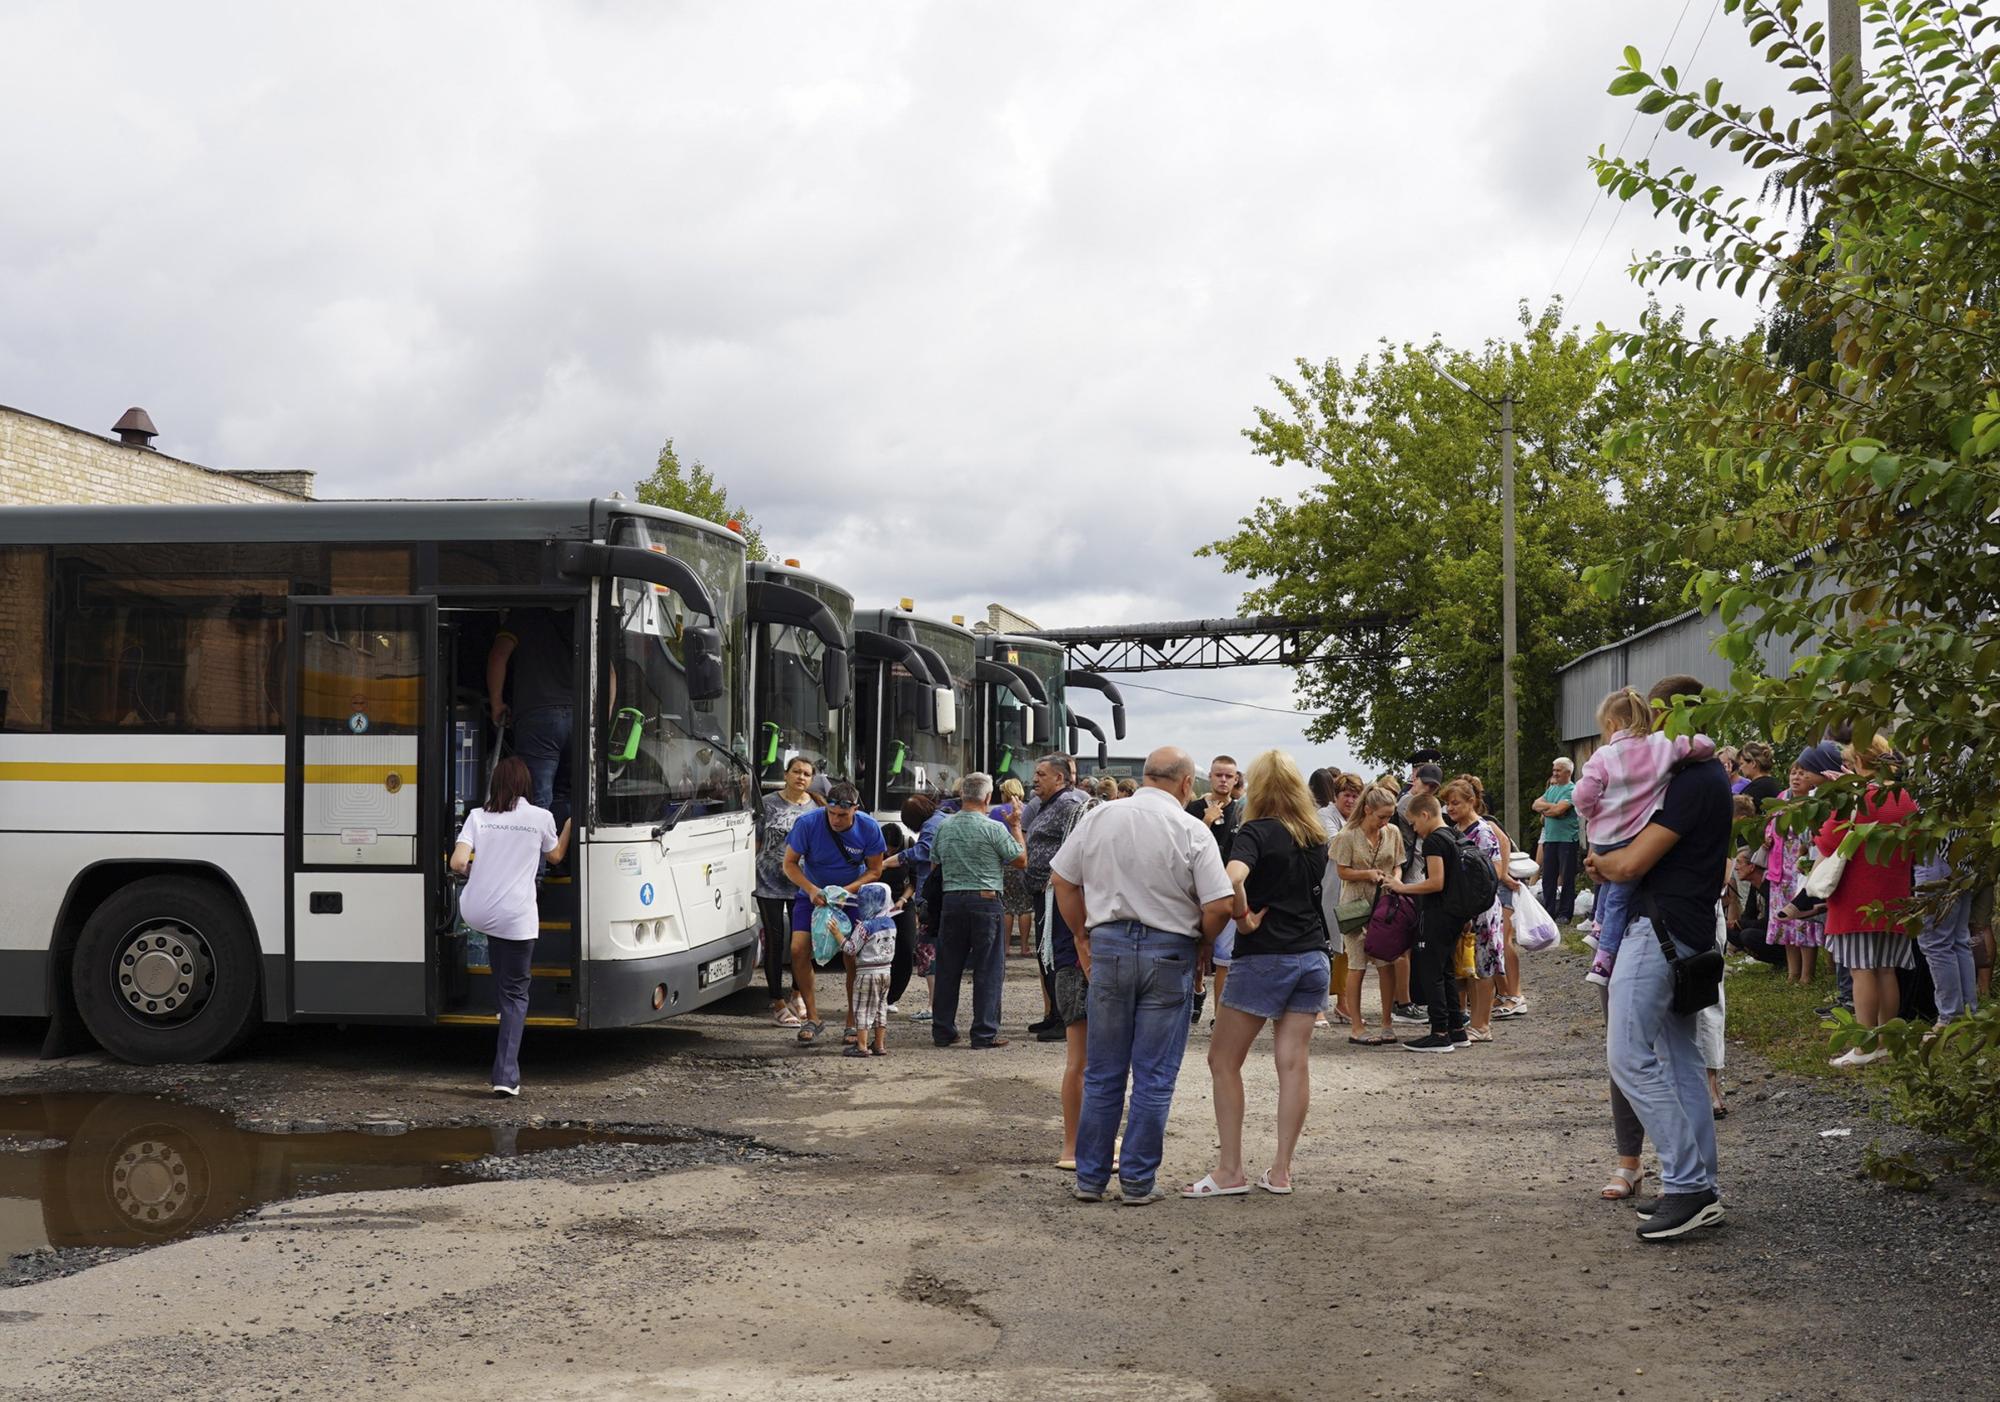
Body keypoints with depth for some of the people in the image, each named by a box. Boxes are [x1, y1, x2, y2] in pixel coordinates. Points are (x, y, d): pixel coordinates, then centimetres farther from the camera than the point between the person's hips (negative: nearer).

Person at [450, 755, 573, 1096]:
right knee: (515, 994, 7)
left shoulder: (478, 816, 2)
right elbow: (556, 855, 19)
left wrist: (471, 870, 15)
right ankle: (506, 1075, -2)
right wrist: (570, 824, 35)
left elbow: (458, 863, -7)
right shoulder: (540, 818, 1)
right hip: (516, 917, -2)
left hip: (475, 912, 2)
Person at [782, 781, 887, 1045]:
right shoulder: (808, 823, -20)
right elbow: (790, 863, -10)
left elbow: (875, 870, -6)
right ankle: (812, 1018, -4)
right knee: (799, 949, -14)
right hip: (812, 895, 0)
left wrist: (847, 890, -22)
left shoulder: (869, 828, -17)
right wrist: (811, 890, -26)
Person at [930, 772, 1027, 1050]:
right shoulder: (993, 829, -10)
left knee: (948, 967, 12)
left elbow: (935, 861, 16)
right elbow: (1021, 859, -3)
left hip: (951, 900, 4)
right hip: (985, 900, -4)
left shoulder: (944, 827, 4)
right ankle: (984, 1034, 1)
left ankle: (942, 1031, 16)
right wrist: (1016, 826, 7)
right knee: (988, 969, 2)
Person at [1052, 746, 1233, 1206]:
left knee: (1102, 1073, 12)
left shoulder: (1098, 817, 2)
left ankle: (1090, 1177, 17)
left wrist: (1082, 938, 15)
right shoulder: (1192, 831, -8)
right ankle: (1138, 1181, 9)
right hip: (1168, 953, -3)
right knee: (1154, 1077, 6)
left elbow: (1062, 879, 7)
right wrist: (1201, 946, 6)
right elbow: (1220, 905, -12)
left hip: (1109, 946, 3)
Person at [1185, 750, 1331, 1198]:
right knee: (1293, 1063, 6)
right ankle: (1281, 1170, 9)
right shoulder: (1317, 837, 11)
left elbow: (1233, 876, -30)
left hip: (1265, 956, -6)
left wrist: (1242, 916, -15)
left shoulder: (1257, 832, -11)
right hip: (1313, 955, 7)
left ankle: (1230, 1170, 3)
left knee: (1224, 1061, 3)